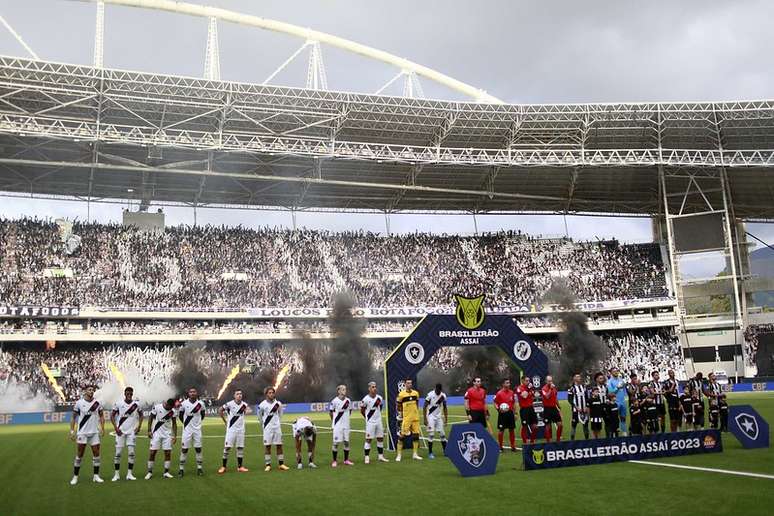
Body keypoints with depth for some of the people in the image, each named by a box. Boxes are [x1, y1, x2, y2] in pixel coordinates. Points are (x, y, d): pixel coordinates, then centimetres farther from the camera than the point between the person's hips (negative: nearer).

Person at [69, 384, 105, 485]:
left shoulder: (97, 403, 3)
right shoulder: (79, 403, -5)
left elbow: (101, 416, 12)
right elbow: (73, 418, 1)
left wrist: (102, 427, 1)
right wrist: (72, 431, -5)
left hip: (94, 432, 3)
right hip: (82, 433, -3)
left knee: (96, 453, 4)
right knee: (79, 455, 0)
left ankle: (96, 476, 13)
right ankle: (75, 477, 9)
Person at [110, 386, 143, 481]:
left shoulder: (136, 404, -1)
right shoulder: (119, 404, -5)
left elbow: (141, 415, 13)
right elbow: (112, 415, 3)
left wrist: (139, 426, 2)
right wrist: (115, 427, -6)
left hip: (132, 431, 1)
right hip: (120, 431, -1)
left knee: (131, 452, -3)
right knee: (118, 453, 0)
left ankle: (129, 474, 4)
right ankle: (116, 474, 10)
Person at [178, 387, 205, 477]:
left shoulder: (200, 404, -3)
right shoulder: (184, 403, -6)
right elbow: (180, 415, 8)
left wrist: (198, 422, 9)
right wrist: (185, 423, 7)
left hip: (197, 429, 1)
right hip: (187, 430, -1)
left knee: (198, 449, 4)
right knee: (184, 449, 0)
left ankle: (199, 467, 13)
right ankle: (181, 468, 8)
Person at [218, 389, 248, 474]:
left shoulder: (244, 405, 1)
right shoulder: (229, 404, -12)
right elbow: (220, 411, 1)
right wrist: (225, 421, 3)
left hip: (241, 429, 4)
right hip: (231, 429, -4)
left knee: (240, 448, 6)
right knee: (227, 447, -4)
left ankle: (240, 467, 14)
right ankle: (223, 467, 4)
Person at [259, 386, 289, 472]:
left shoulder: (278, 404, -1)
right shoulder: (262, 405, -9)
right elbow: (259, 416, 8)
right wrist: (263, 424, 9)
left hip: (277, 427, 3)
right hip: (267, 428, -3)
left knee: (279, 445, 4)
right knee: (267, 446, 0)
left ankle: (281, 464, 10)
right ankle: (268, 465, 6)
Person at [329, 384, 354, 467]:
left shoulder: (348, 400, 2)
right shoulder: (335, 401, -12)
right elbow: (330, 412, -1)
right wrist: (334, 420, 7)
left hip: (346, 425, 5)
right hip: (337, 425, -5)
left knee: (346, 442, 7)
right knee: (336, 442, -2)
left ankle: (346, 460, 17)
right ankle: (334, 461, 7)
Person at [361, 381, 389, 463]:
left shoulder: (379, 398, 2)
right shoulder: (365, 399, -14)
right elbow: (362, 410, -1)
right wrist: (368, 417, 3)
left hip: (379, 421, 5)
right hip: (370, 422, -5)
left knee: (380, 438, 9)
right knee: (369, 439, -3)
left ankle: (380, 456, 18)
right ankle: (366, 457, 2)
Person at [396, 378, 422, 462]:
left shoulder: (416, 393, 7)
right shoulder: (401, 394, -6)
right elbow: (398, 406, 3)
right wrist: (400, 414, -3)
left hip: (415, 418, 5)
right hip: (406, 418, -5)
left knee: (416, 435, 7)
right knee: (402, 435, -6)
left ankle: (415, 454, 17)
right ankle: (399, 455, 4)